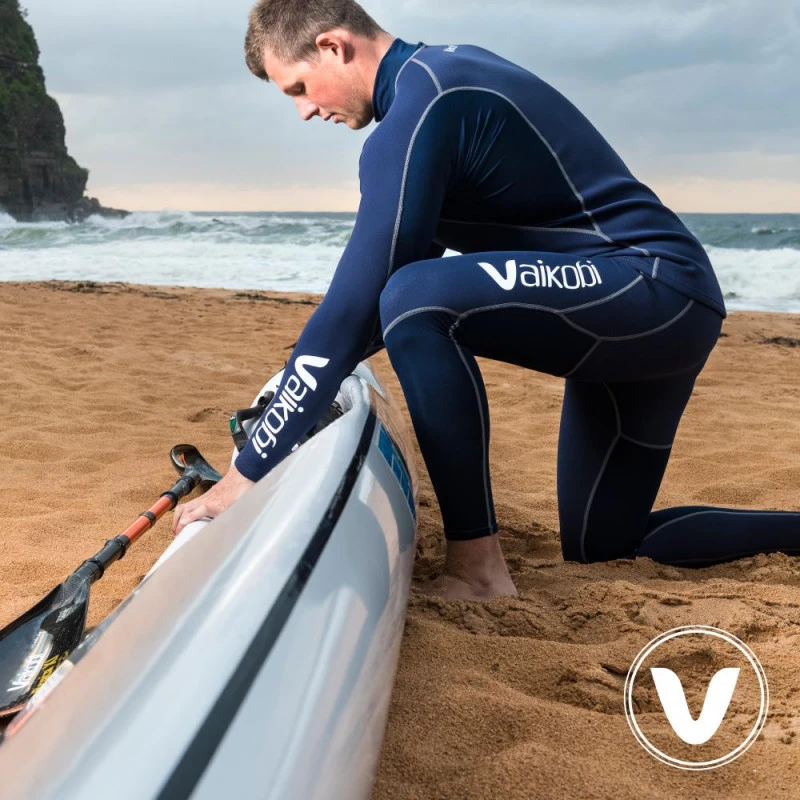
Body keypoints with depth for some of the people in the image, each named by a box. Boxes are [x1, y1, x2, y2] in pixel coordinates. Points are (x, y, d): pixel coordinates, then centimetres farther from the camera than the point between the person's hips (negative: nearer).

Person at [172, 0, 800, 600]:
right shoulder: (448, 68, 12)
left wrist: (247, 474, -19)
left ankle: (478, 568, -18)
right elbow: (414, 253, 23)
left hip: (656, 291, -10)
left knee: (416, 299, -30)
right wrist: (318, 366, 22)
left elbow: (357, 299, -23)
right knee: (601, 547, 16)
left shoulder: (420, 108, -18)